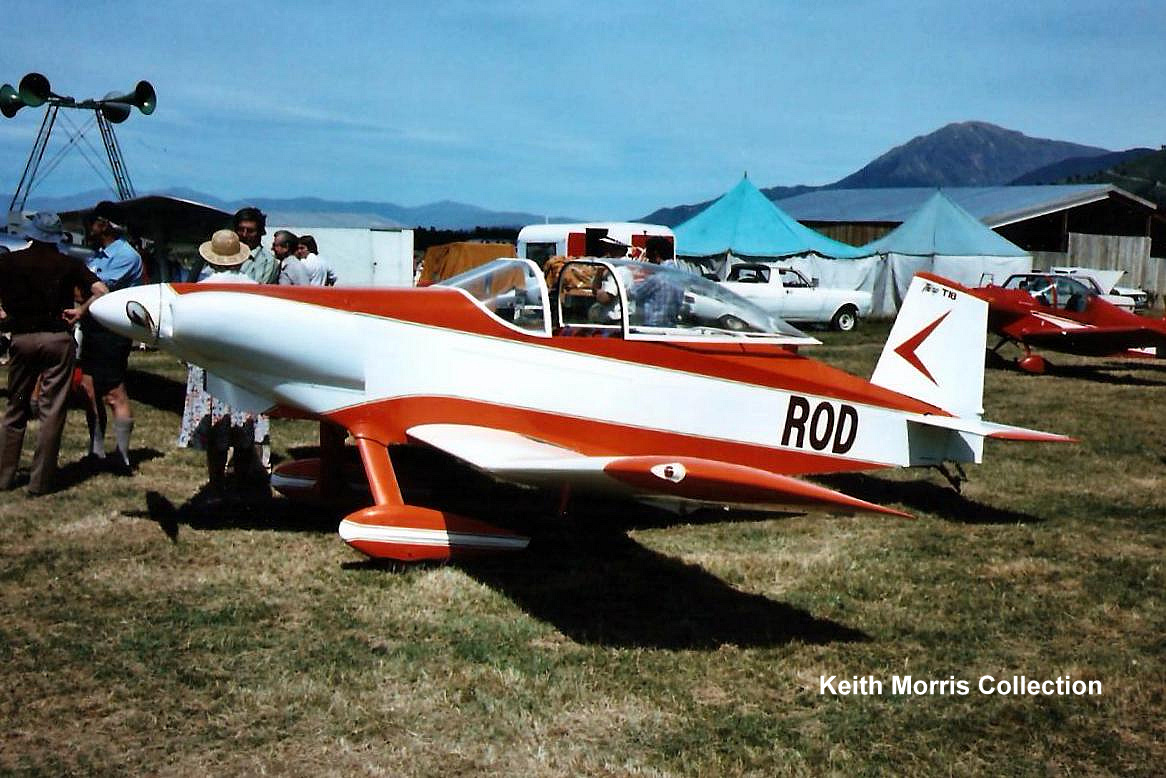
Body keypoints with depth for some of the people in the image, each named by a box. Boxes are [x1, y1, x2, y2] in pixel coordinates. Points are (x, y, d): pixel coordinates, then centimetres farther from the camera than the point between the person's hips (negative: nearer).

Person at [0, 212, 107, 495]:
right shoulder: (68, 265, -1)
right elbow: (100, 290, -12)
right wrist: (80, 310, 0)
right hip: (58, 339, -2)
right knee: (52, 411, 1)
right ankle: (41, 480, 2)